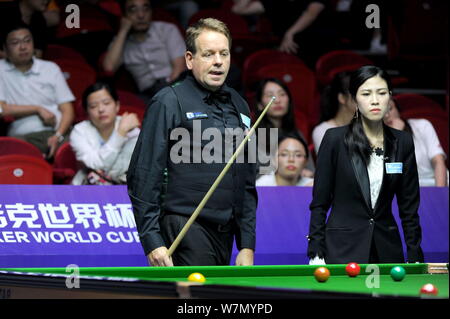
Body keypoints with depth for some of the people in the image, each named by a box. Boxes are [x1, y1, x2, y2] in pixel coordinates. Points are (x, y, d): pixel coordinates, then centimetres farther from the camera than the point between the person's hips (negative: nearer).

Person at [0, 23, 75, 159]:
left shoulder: (51, 68, 18)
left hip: (56, 133, 2)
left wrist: (58, 136, -9)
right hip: (23, 137, -2)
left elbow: (67, 110, 11)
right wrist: (37, 109, -2)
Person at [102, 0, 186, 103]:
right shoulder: (120, 41, 16)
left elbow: (179, 66, 1)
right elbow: (109, 67, -4)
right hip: (148, 94, 2)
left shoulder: (167, 30, 12)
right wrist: (123, 31, 3)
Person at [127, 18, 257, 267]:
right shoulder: (169, 102, -4)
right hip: (185, 234, -6)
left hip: (225, 236, 7)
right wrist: (151, 241, -14)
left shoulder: (239, 107, 16)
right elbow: (142, 178, -8)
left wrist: (247, 244, 14)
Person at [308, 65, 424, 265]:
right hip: (342, 249, -3)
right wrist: (316, 254, -8)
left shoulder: (402, 143, 3)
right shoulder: (335, 139, -6)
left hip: (387, 248, 3)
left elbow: (409, 205, 7)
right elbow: (319, 202, -3)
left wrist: (414, 257, 3)